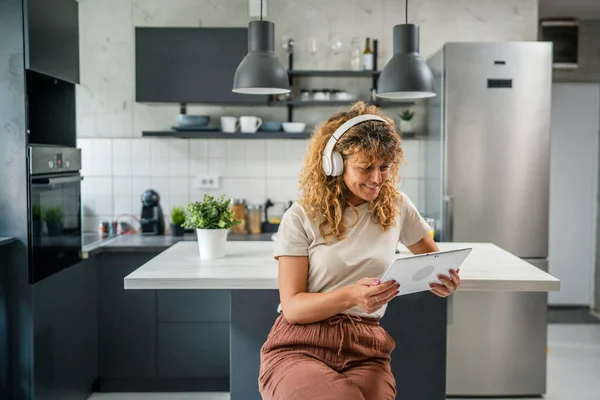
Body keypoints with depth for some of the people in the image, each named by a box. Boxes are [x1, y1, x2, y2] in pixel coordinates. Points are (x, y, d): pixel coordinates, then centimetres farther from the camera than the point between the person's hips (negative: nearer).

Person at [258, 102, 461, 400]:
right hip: (299, 348, -2)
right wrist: (350, 296, -24)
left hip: (365, 350, 3)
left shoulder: (396, 206, 8)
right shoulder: (301, 218, -3)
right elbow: (292, 306, -6)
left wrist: (444, 277, -1)